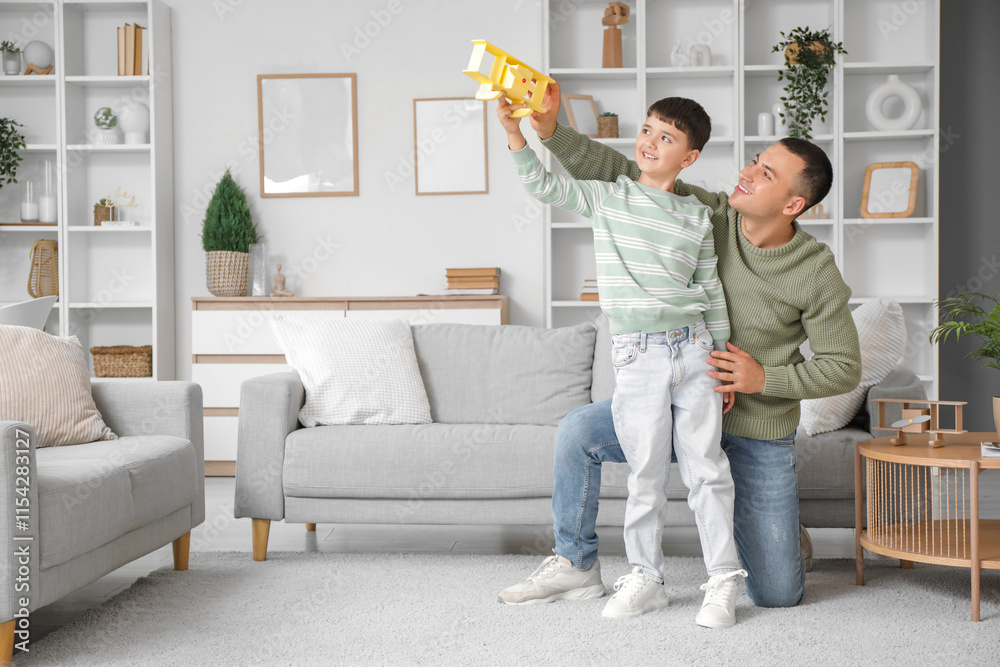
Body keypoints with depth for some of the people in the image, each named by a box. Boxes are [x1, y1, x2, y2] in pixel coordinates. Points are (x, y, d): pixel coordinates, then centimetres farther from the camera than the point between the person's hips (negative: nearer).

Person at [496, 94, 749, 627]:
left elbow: (712, 289, 12)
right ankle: (645, 577, 16)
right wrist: (515, 132, -17)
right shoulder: (606, 198, 5)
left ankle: (722, 581, 10)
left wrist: (721, 356, 9)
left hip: (694, 348, 1)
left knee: (706, 468, 4)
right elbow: (543, 185, -4)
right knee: (646, 473, 3)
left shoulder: (697, 217, 8)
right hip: (638, 356, -1)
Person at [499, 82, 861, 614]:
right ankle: (574, 564, 3)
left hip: (758, 435, -2)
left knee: (777, 595, -1)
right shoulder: (707, 216, -11)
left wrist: (766, 378, -22)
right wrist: (550, 130, -25)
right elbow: (618, 173, -13)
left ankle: (779, 533, 38)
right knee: (578, 432, -18)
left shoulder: (817, 272, -17)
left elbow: (843, 367, -10)